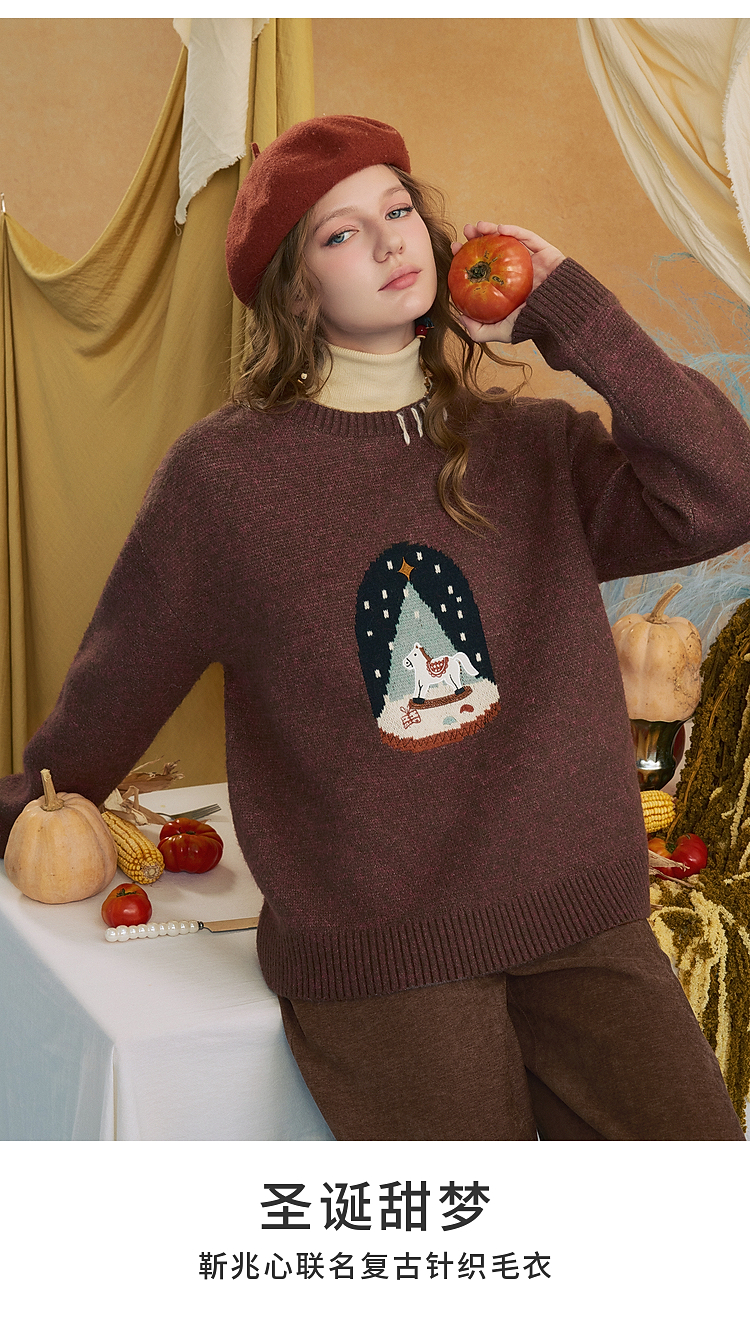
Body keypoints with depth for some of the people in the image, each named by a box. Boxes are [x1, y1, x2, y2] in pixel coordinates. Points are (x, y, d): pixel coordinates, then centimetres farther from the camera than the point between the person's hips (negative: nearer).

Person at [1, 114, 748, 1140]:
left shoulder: (540, 448, 6)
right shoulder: (226, 473, -1)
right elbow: (118, 681, 11)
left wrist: (570, 314, -7)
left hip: (584, 925, 3)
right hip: (375, 959, -2)